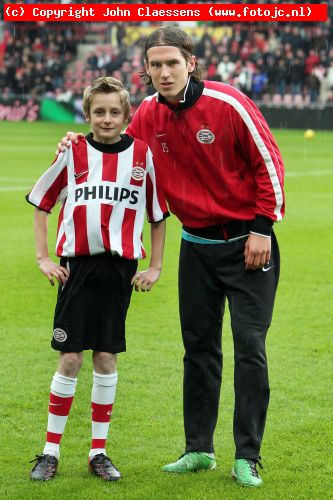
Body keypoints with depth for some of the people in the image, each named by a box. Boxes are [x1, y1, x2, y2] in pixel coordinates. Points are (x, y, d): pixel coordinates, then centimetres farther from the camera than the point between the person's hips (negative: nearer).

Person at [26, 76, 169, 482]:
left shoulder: (143, 155, 1)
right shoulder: (73, 153, 1)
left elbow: (158, 214, 10)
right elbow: (41, 203, 9)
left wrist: (155, 267, 6)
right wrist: (43, 258, 3)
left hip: (119, 266, 1)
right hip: (77, 265, -1)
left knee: (106, 358, 3)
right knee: (70, 359, -3)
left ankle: (98, 452, 12)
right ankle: (50, 451, 7)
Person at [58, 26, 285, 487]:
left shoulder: (227, 103, -16)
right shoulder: (148, 115, -2)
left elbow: (268, 162, -10)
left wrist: (263, 227, -12)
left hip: (247, 244, -5)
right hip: (197, 245, 5)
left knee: (249, 347, -5)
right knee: (199, 348, 9)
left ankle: (247, 458, 1)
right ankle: (199, 449, 21)